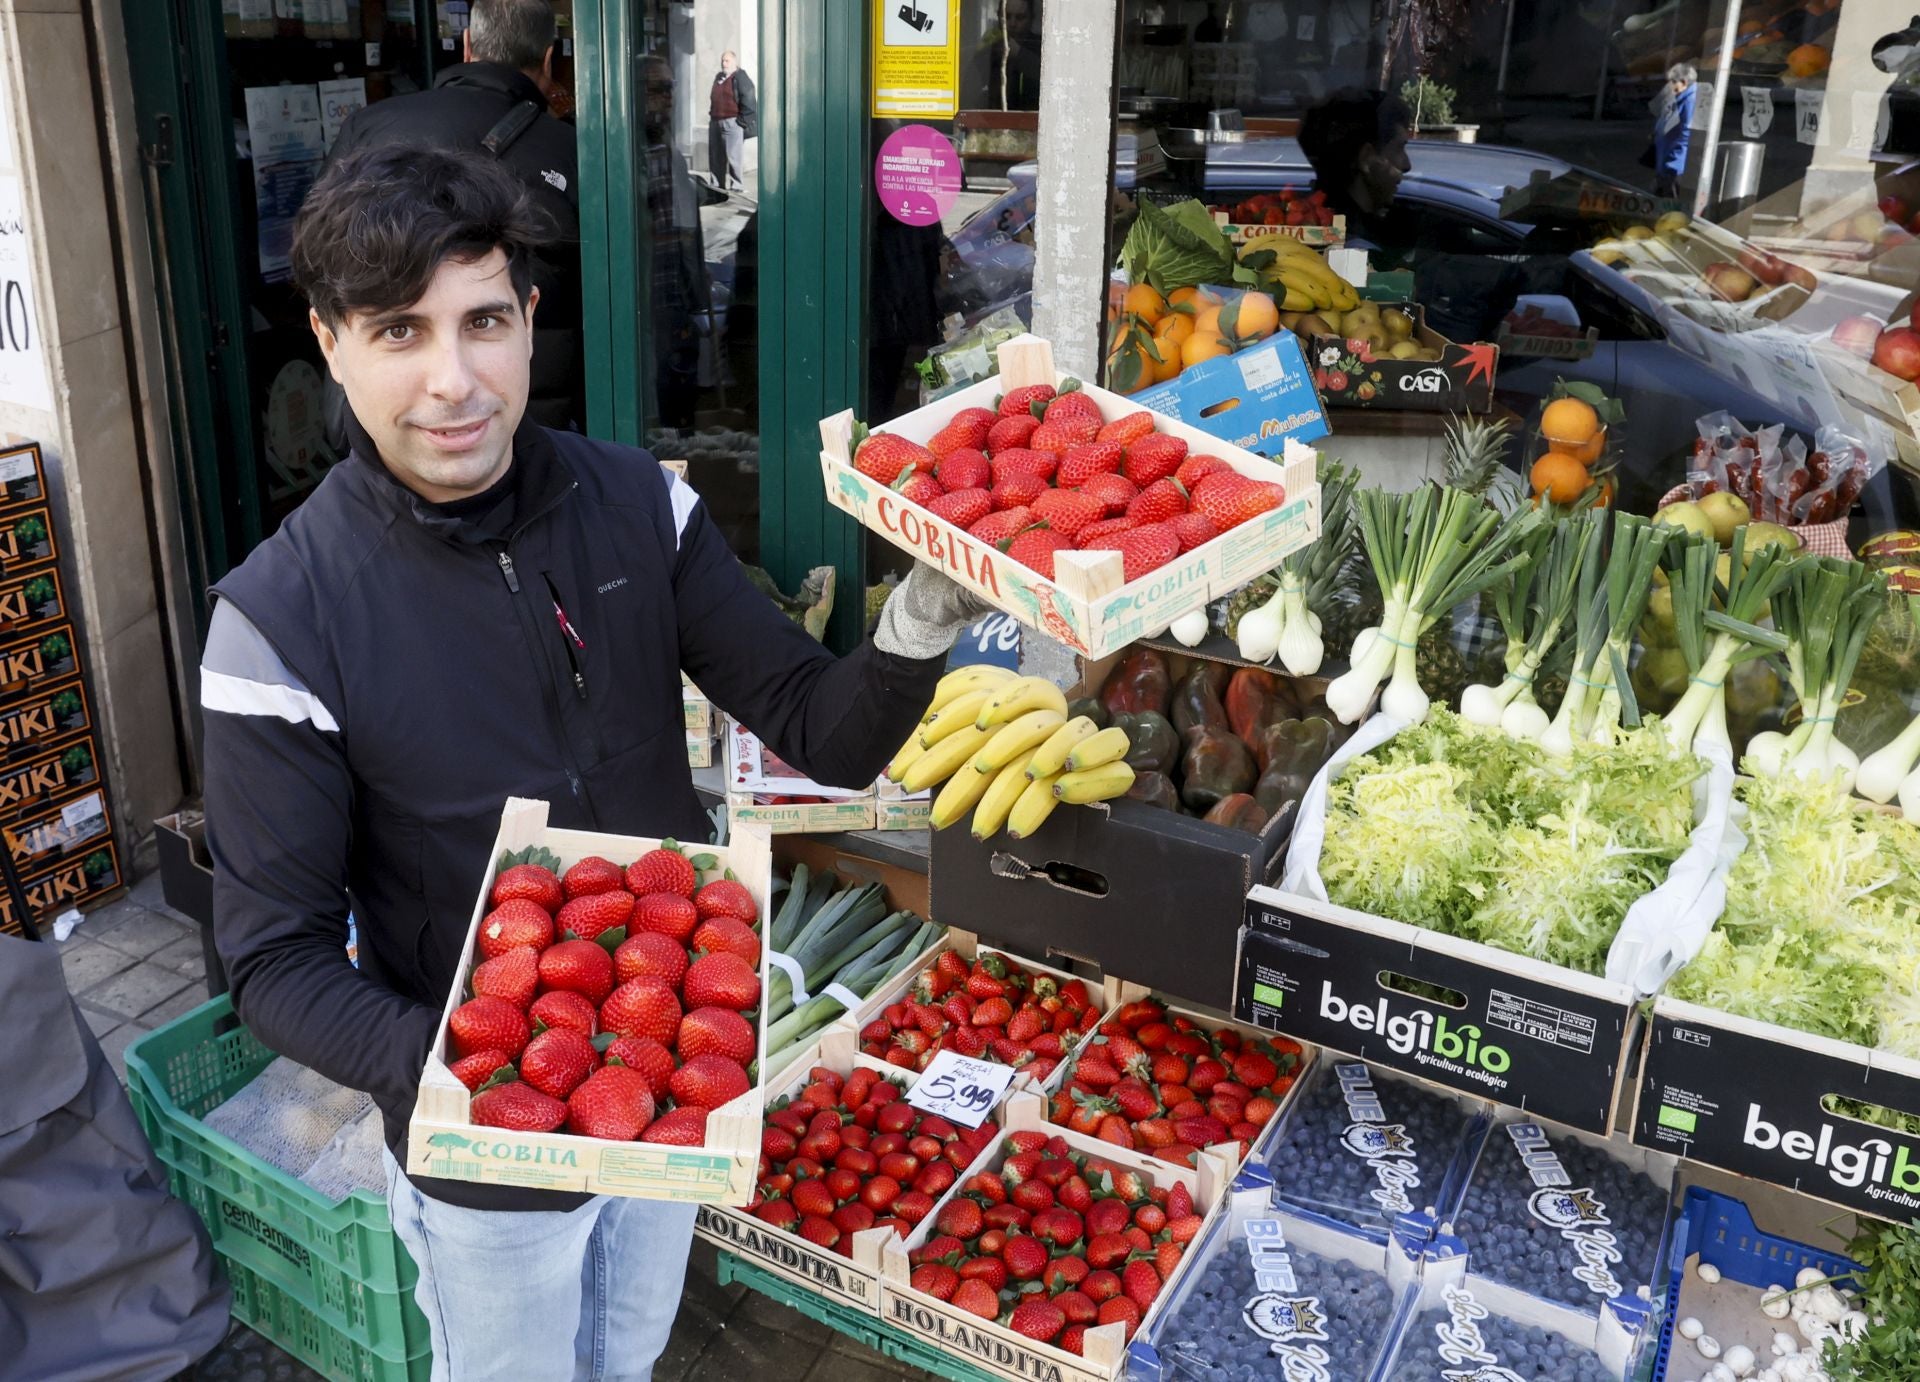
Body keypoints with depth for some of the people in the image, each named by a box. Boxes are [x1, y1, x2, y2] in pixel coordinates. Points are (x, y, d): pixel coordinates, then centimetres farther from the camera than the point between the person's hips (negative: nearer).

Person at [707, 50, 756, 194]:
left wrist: (742, 120, -16)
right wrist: (712, 115, 18)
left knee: (734, 155, -8)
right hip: (716, 121, 9)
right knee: (716, 155, 12)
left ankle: (737, 185, -4)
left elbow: (747, 101, -12)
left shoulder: (740, 78, -5)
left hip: (732, 122, -9)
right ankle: (717, 184, 21)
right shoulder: (719, 77, 21)